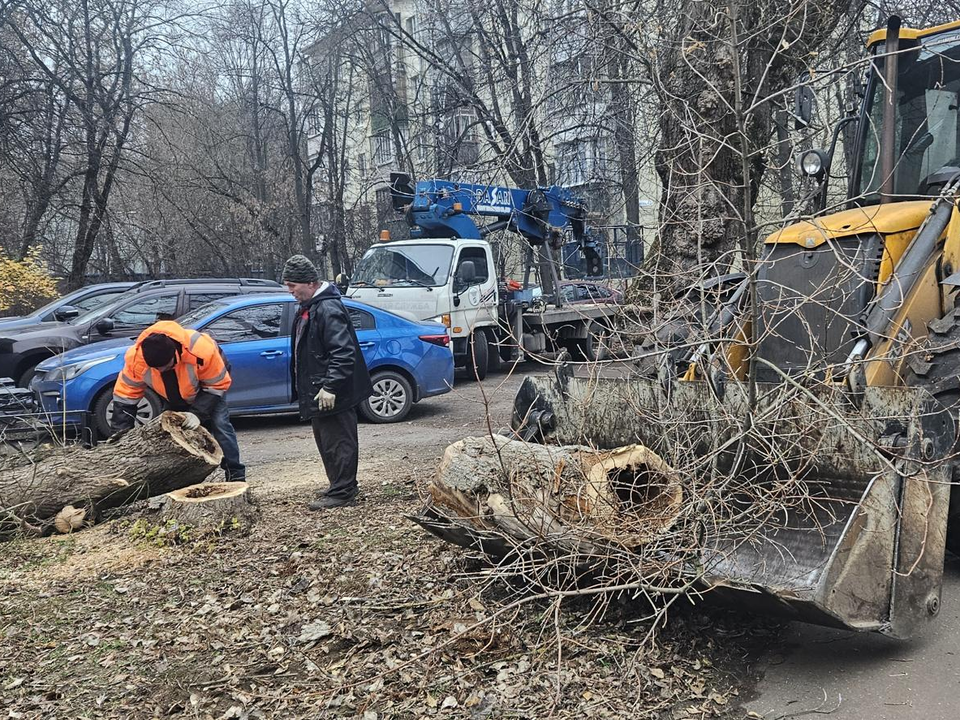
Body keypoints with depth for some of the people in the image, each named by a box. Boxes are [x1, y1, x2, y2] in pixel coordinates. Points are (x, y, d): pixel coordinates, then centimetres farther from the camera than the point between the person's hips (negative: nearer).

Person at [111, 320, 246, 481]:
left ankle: (236, 475, -11)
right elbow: (125, 395, -20)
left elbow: (217, 385, -28)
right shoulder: (135, 358, -33)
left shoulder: (202, 349, -44)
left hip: (211, 377, -4)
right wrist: (120, 434, -22)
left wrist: (198, 414, -35)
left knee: (219, 424, -17)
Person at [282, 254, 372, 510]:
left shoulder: (328, 309, -20)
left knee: (338, 443, -2)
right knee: (326, 442, 18)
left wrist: (330, 387, -28)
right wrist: (312, 388, 22)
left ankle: (341, 492, 7)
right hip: (318, 392, 11)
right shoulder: (308, 308, 14)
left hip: (333, 395, -11)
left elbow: (343, 352, -26)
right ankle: (340, 487, 29)